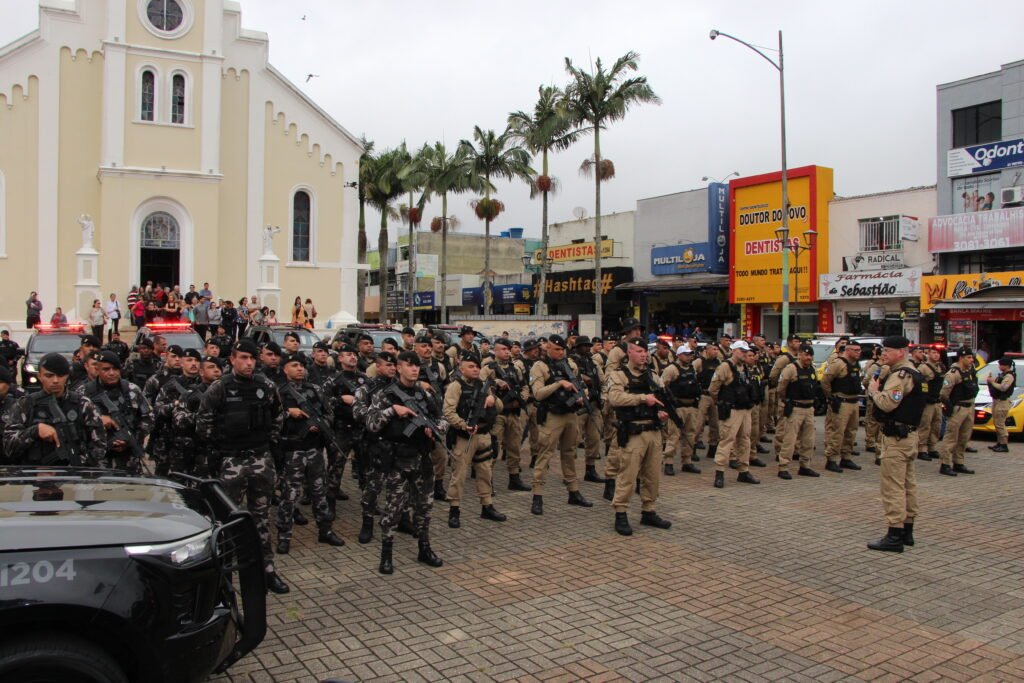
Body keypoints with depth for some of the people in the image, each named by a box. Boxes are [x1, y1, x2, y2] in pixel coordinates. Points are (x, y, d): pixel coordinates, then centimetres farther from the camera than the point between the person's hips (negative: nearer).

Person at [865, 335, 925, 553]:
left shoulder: (900, 375, -17)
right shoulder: (910, 373, 19)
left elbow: (886, 404, -28)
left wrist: (873, 390, -11)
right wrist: (874, 392, 1)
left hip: (896, 437, -11)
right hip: (908, 435, 11)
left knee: (893, 486, -9)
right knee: (908, 484, 15)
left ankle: (894, 536, -7)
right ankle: (907, 531, 24)